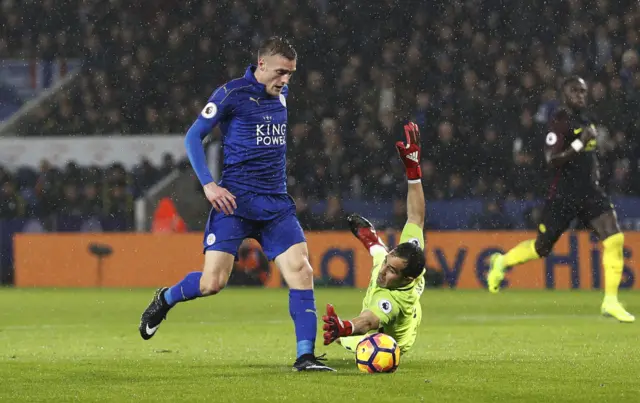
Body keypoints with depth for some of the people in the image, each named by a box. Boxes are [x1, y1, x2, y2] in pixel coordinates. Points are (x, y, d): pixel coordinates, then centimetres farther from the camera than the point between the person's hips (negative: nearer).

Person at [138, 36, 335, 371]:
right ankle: (165, 300, 23)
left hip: (276, 202, 6)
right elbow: (193, 137, -5)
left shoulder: (281, 93, 12)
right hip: (235, 200, -6)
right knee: (213, 282, -9)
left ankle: (305, 356, -9)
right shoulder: (232, 94, -8)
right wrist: (208, 184, -14)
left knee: (301, 271, -10)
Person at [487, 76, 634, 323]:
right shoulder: (560, 121, -13)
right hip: (563, 194, -6)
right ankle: (502, 262, 37)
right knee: (542, 247, 7)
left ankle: (610, 302, -7)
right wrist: (579, 144, -28)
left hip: (590, 191, 6)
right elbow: (552, 160, -23)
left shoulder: (584, 119, 12)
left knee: (614, 239, -12)